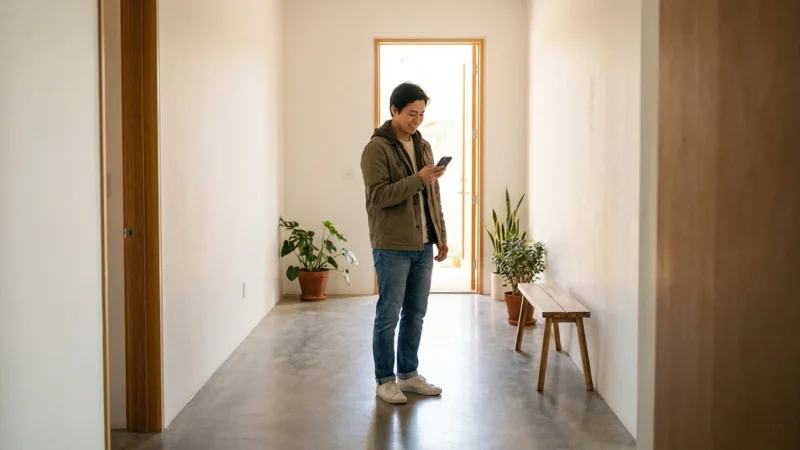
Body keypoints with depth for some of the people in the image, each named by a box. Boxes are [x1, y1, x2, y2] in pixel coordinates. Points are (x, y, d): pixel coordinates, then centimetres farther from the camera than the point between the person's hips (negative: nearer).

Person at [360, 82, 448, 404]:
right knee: (389, 315, 1)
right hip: (392, 246, -7)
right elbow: (378, 196, -19)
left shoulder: (423, 146, 12)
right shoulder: (376, 148, -10)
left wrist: (441, 235, 13)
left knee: (415, 314, 12)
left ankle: (408, 374, 24)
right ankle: (385, 380, 12)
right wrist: (417, 179, -26)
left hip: (423, 245, 7)